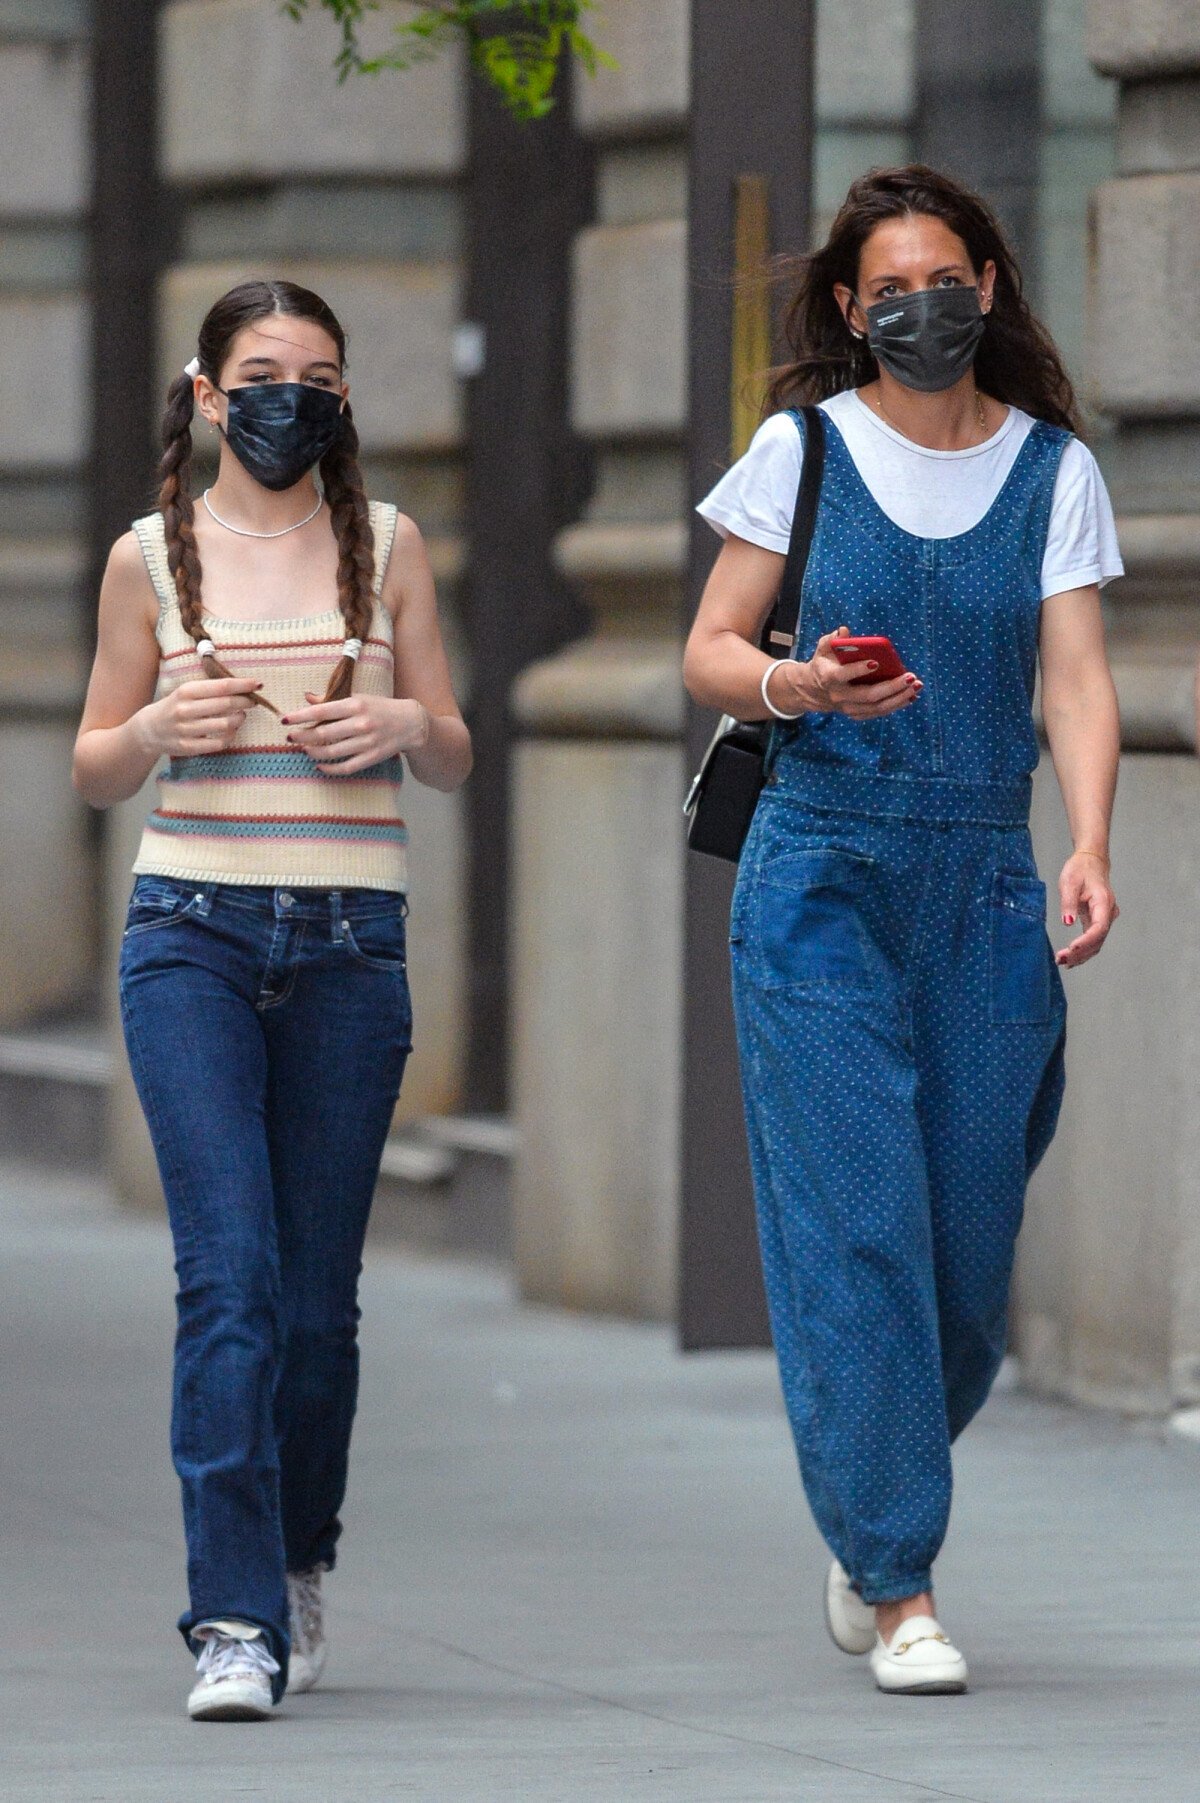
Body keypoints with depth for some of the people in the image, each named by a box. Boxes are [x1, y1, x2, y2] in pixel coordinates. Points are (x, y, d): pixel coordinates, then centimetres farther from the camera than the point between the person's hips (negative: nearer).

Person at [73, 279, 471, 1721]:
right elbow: (94, 769, 11)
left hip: (350, 945, 2)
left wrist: (410, 721, -10)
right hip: (193, 934, -2)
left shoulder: (386, 546, 9)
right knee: (229, 1274, -13)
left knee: (318, 1289, 5)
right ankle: (235, 1626, -15)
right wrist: (161, 726, -10)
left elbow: (454, 764, 13)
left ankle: (295, 1560, 29)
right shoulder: (153, 558, 6)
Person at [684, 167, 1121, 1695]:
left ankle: (864, 1520, 27)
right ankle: (898, 1583, -6)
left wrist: (1088, 848, -17)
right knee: (857, 1225, -9)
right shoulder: (801, 450, 2)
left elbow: (1076, 680, -1)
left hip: (984, 882, 2)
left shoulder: (1054, 470, 6)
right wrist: (795, 685, -16)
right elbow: (708, 652, 6)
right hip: (821, 876, -2)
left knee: (970, 1238, 3)